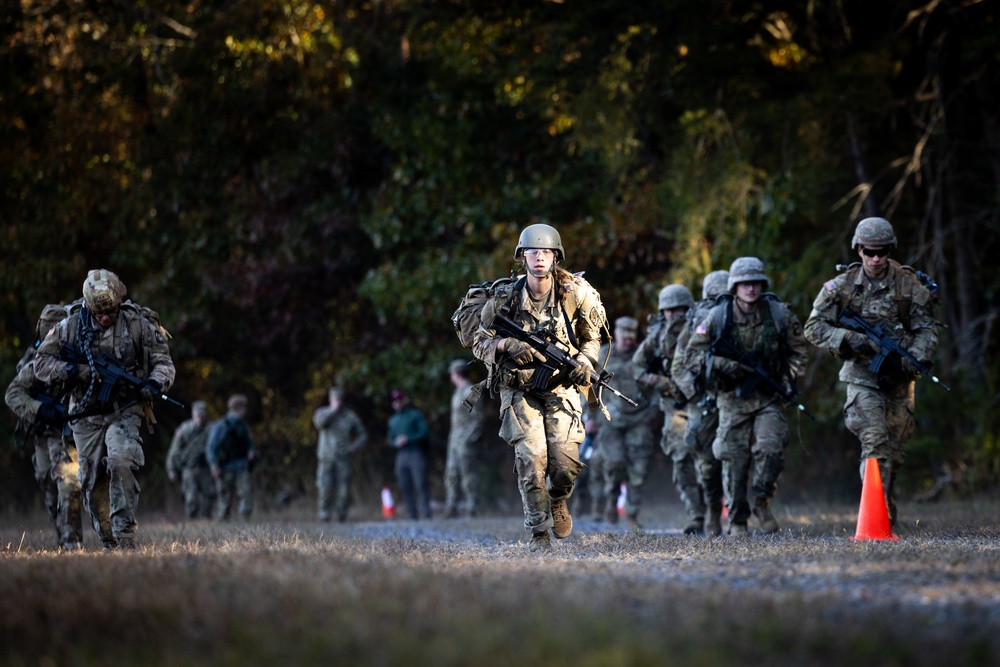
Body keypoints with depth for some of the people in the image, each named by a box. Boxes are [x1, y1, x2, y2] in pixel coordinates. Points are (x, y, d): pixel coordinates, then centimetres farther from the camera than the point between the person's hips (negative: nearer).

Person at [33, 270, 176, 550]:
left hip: (124, 411, -2)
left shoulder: (138, 325, -5)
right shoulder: (70, 326, -2)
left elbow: (163, 362, 0)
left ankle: (125, 534, -23)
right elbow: (42, 363, 2)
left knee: (121, 462, -28)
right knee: (93, 484, 4)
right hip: (87, 415, 3)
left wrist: (154, 385, -21)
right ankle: (110, 546, 18)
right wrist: (73, 371, -15)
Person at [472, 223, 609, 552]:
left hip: (561, 386, 1)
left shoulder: (575, 294, -6)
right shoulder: (504, 299, -8)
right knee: (532, 459, -14)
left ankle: (558, 500, 23)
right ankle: (538, 532, 0)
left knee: (566, 460, -12)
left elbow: (592, 336, 7)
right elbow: (480, 343, 0)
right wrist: (506, 345, -21)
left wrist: (585, 362, -13)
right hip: (519, 389, -1)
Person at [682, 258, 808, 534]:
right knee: (734, 460, -1)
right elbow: (693, 354, -2)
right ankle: (737, 520, 13)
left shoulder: (780, 314, -3)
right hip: (733, 399, 0)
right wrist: (721, 364, -18)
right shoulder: (717, 317, -6)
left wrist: (788, 377, -5)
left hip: (768, 397, 0)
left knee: (771, 448, -19)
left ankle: (762, 501, 5)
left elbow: (797, 350, 9)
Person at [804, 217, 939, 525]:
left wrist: (915, 358, -18)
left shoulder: (909, 284, -1)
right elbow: (814, 327, -2)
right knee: (875, 442, -17)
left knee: (895, 448, 11)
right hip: (862, 375, -2)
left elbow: (926, 328, 1)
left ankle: (885, 501, 30)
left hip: (898, 376, 2)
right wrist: (848, 339, -18)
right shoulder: (842, 286, -2)